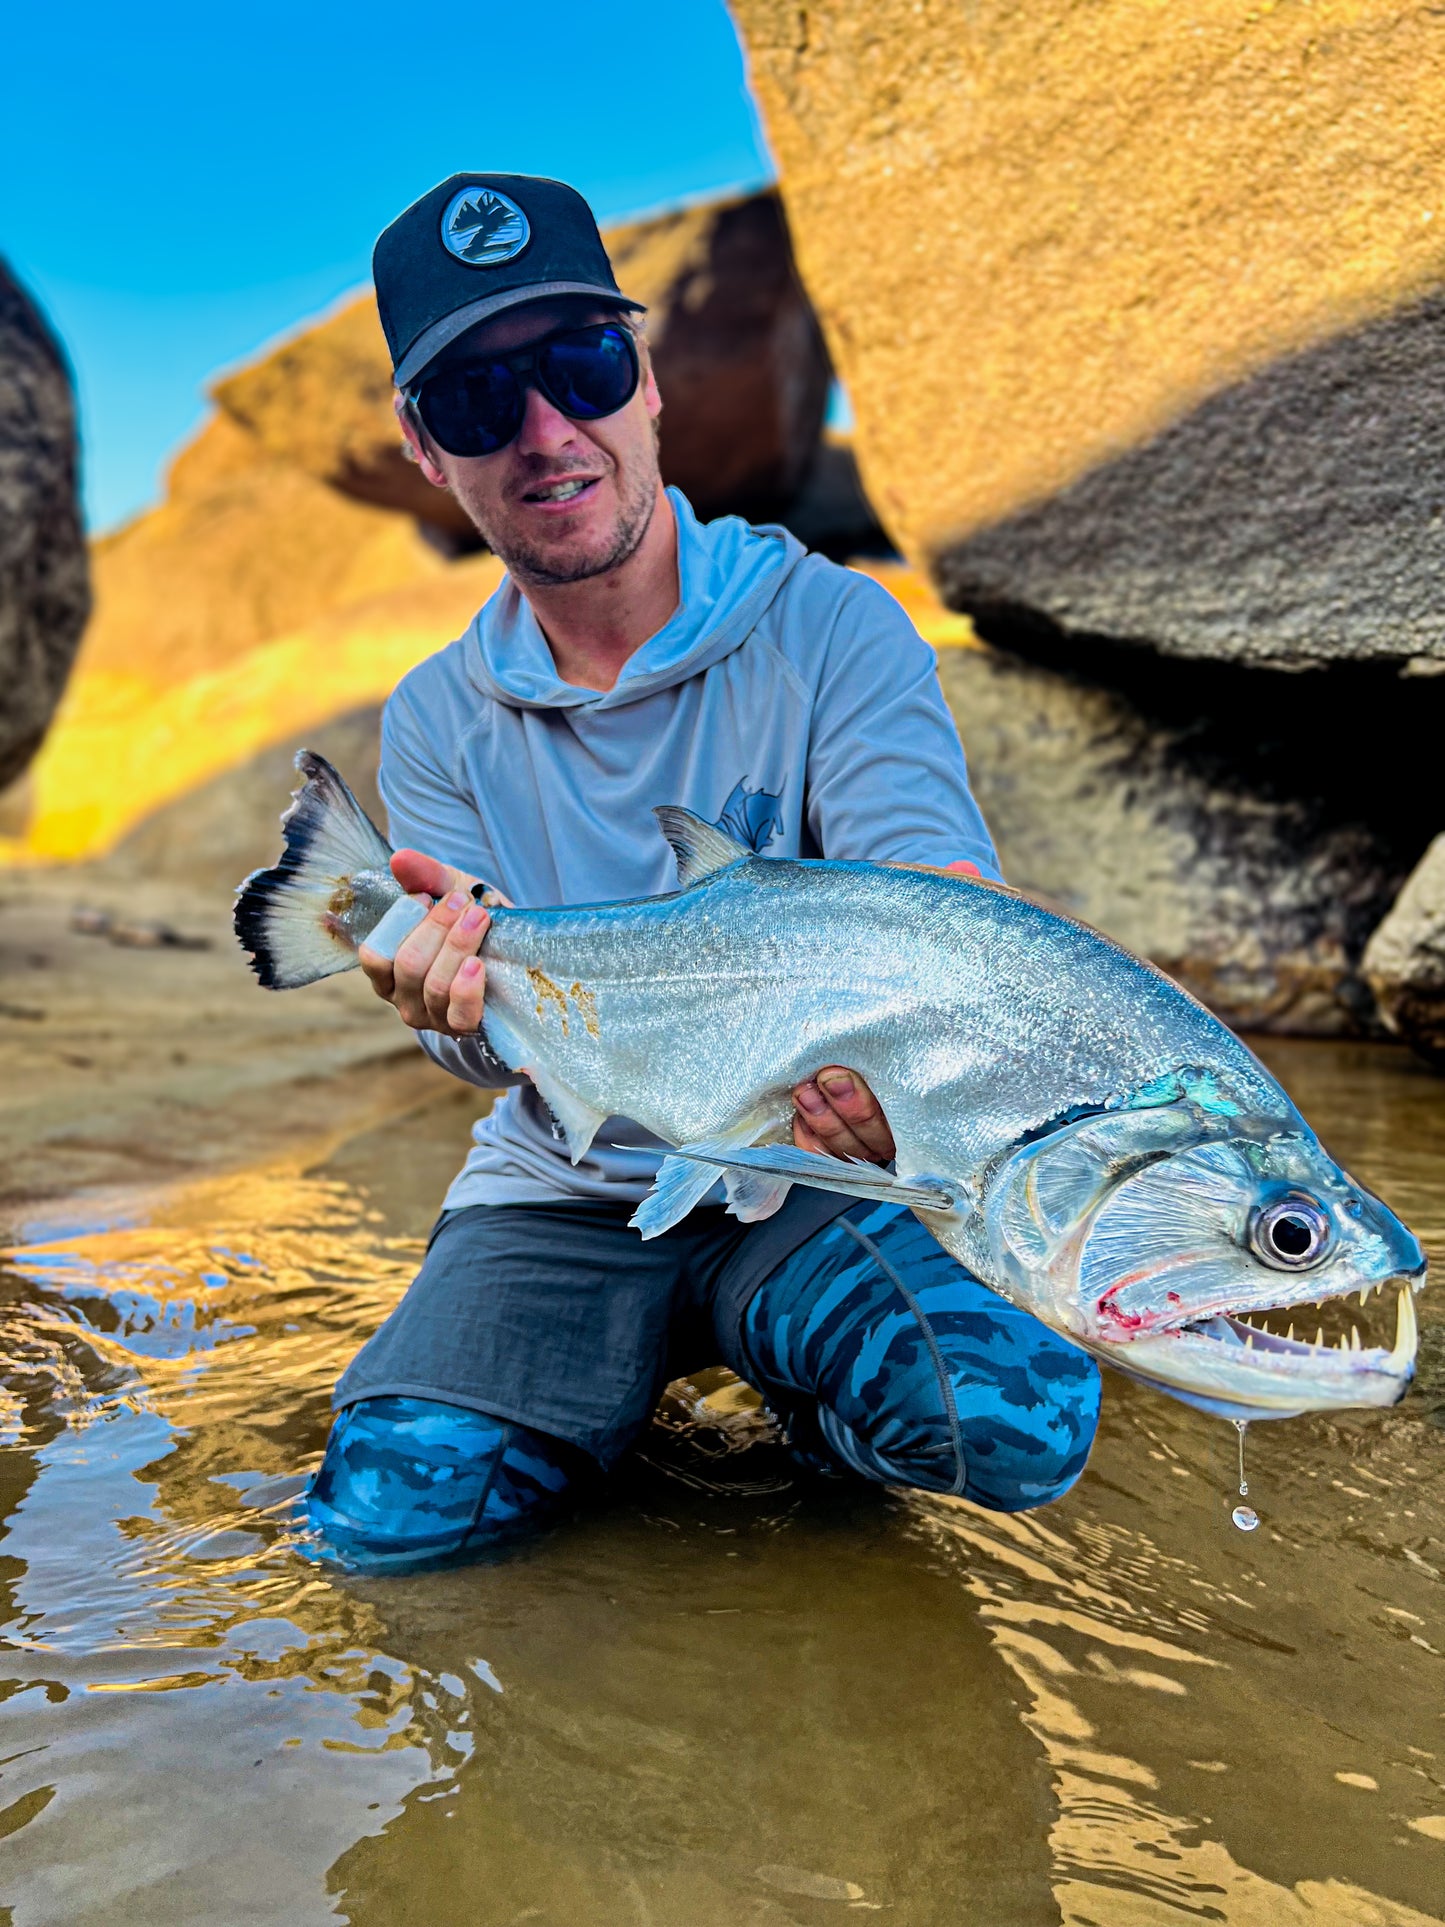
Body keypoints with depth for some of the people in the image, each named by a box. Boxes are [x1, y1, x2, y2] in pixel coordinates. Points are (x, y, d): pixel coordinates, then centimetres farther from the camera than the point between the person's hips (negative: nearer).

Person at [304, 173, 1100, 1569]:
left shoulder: (830, 629, -7)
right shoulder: (438, 722, 3)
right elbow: (500, 1052, -4)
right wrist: (466, 996, -31)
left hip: (812, 1170, -1)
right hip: (561, 1195, 2)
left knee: (1017, 1414, -27)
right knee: (388, 1500, -20)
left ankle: (788, 1373, 6)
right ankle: (628, 1382, 11)